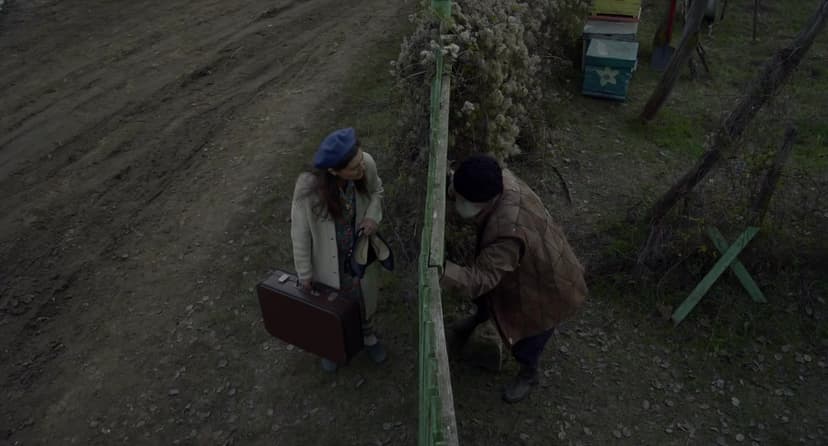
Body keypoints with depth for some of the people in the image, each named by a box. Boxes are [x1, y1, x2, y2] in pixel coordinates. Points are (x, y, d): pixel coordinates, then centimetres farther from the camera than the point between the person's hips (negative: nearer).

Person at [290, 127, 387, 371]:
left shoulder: (367, 164, -28)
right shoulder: (308, 188, -37)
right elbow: (300, 233, -20)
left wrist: (373, 215, -22)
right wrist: (305, 273, -9)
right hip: (328, 259, -3)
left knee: (365, 296, 29)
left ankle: (368, 335, 63)